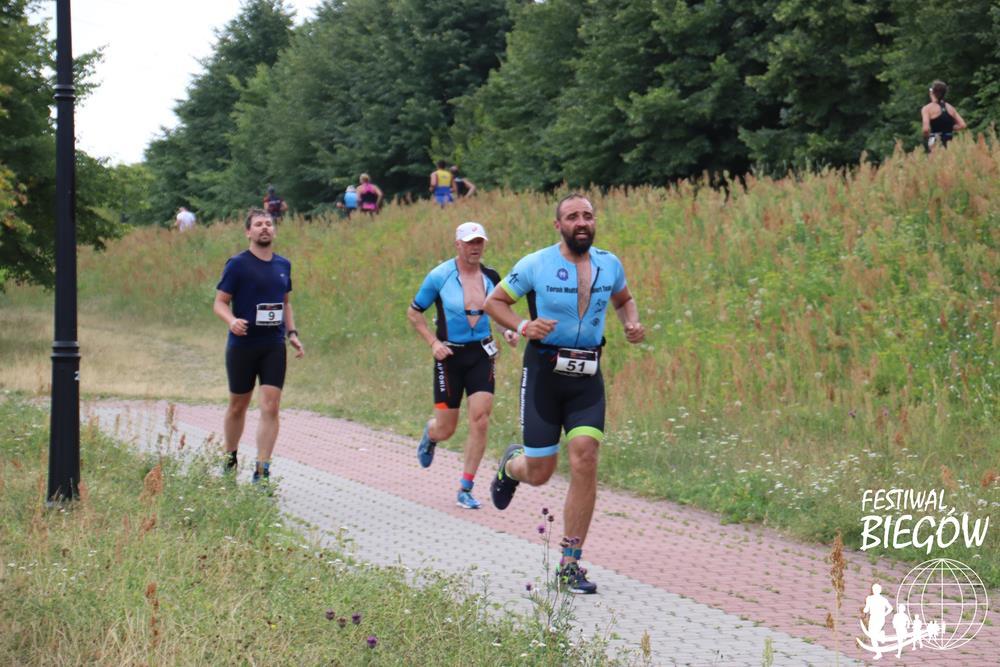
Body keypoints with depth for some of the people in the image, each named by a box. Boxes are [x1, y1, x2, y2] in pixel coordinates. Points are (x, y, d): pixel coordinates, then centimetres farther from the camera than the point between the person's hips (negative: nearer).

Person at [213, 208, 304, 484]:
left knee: (270, 407, -8)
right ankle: (229, 461, 32)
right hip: (242, 345, -3)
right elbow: (220, 302, -6)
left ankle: (262, 472, -7)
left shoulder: (283, 265, 9)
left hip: (274, 346, 3)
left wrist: (292, 333, 8)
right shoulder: (237, 264, -6)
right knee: (238, 406, 11)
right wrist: (232, 320, -26)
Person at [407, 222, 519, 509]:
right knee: (445, 429, 2)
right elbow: (413, 312, 1)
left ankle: (465, 490, -1)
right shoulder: (440, 276, -9)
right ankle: (429, 435, 43)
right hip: (450, 356, -2)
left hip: (482, 354, 2)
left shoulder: (491, 277, 2)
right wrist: (433, 342, -11)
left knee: (480, 420, -11)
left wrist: (507, 331, -2)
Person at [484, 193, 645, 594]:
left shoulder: (609, 265, 4)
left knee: (585, 460, -14)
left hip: (588, 378, 2)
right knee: (539, 473, 1)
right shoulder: (536, 265, -7)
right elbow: (494, 301, 2)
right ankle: (511, 465, 43)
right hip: (544, 372, -2)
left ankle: (570, 565, -4)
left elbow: (623, 299, 25)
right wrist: (522, 327, -16)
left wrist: (631, 324, 3)